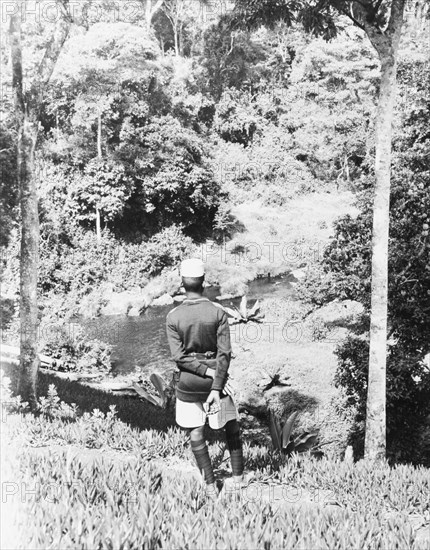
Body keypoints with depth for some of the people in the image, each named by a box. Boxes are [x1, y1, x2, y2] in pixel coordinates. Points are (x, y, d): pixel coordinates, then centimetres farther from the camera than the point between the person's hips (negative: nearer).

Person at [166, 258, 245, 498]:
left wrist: (207, 371, -12)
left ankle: (211, 485, 16)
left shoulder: (173, 317, -10)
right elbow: (225, 353, -15)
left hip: (188, 382, 0)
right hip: (215, 379, 0)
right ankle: (238, 475, 29)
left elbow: (178, 356, -14)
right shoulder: (218, 312, -11)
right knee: (232, 427, 20)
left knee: (196, 434, 12)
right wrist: (216, 387, -14)